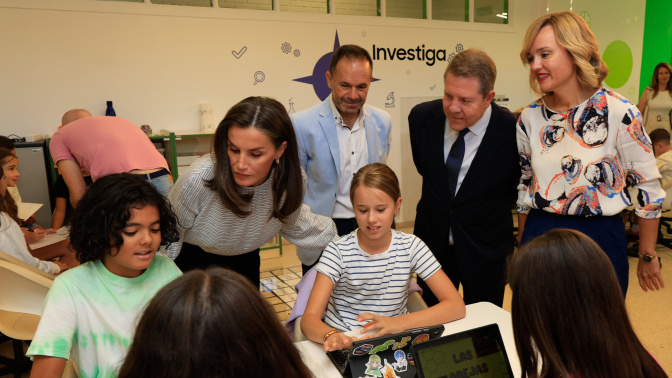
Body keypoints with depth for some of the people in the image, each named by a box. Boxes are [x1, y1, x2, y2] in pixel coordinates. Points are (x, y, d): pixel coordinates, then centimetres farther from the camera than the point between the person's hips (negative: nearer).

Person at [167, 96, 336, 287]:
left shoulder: (289, 181, -22)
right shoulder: (197, 181, -34)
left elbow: (293, 222, 1)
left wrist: (338, 235, 3)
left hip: (245, 261, 3)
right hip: (191, 260, -3)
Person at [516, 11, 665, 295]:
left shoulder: (619, 113, -13)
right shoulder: (529, 117, -1)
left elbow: (648, 189, -5)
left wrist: (647, 258, 2)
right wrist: (523, 248, 15)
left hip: (600, 239, -3)